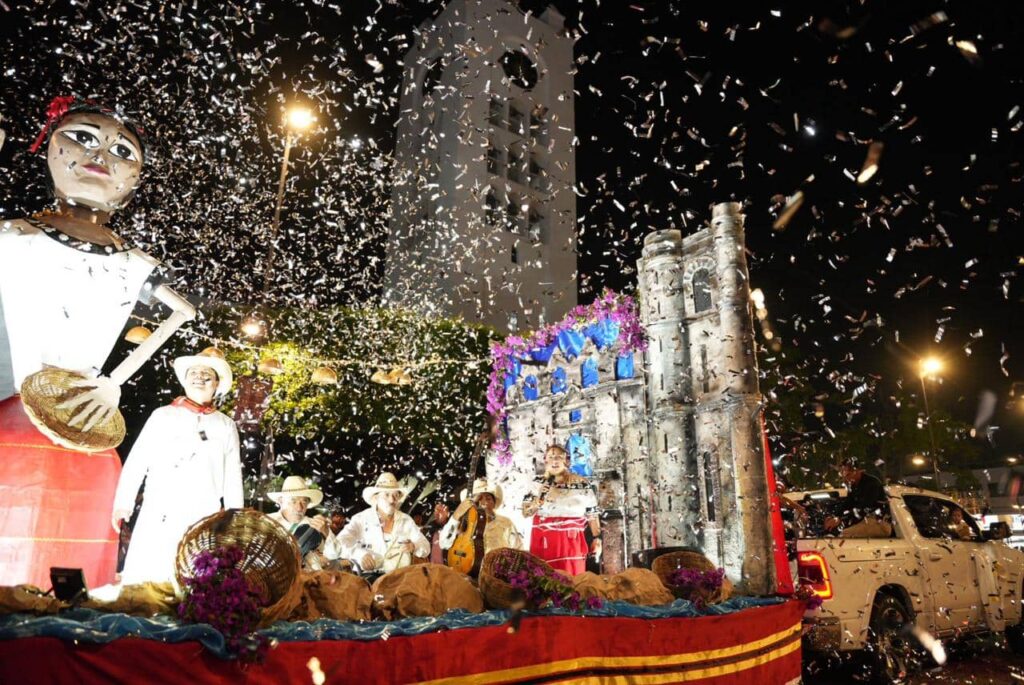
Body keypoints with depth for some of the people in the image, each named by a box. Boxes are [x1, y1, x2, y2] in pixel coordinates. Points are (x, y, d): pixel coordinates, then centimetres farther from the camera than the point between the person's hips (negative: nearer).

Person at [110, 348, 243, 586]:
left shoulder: (226, 426, 13)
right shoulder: (162, 416, 11)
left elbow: (233, 477, 12)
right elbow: (136, 461, 7)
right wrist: (123, 503, -2)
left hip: (203, 519, 0)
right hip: (158, 515, 0)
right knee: (143, 580, -5)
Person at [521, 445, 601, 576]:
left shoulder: (580, 483, 3)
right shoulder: (539, 485, 7)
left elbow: (592, 513, 5)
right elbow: (525, 513, 6)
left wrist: (597, 538, -1)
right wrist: (539, 498, -10)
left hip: (570, 542, -1)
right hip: (543, 542, 2)